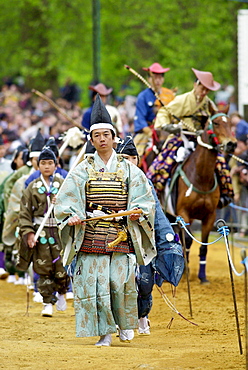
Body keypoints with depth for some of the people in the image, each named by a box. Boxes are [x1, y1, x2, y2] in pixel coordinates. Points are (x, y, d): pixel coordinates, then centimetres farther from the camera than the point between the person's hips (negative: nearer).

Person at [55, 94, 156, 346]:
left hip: (121, 236, 0)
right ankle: (104, 333, 3)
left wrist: (138, 212, -13)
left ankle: (125, 324, 18)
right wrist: (73, 216, -15)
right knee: (95, 284, -5)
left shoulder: (128, 169, 9)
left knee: (120, 283, -6)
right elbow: (67, 200, 4)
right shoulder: (83, 170, 8)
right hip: (91, 237, 0)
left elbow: (144, 197, 7)